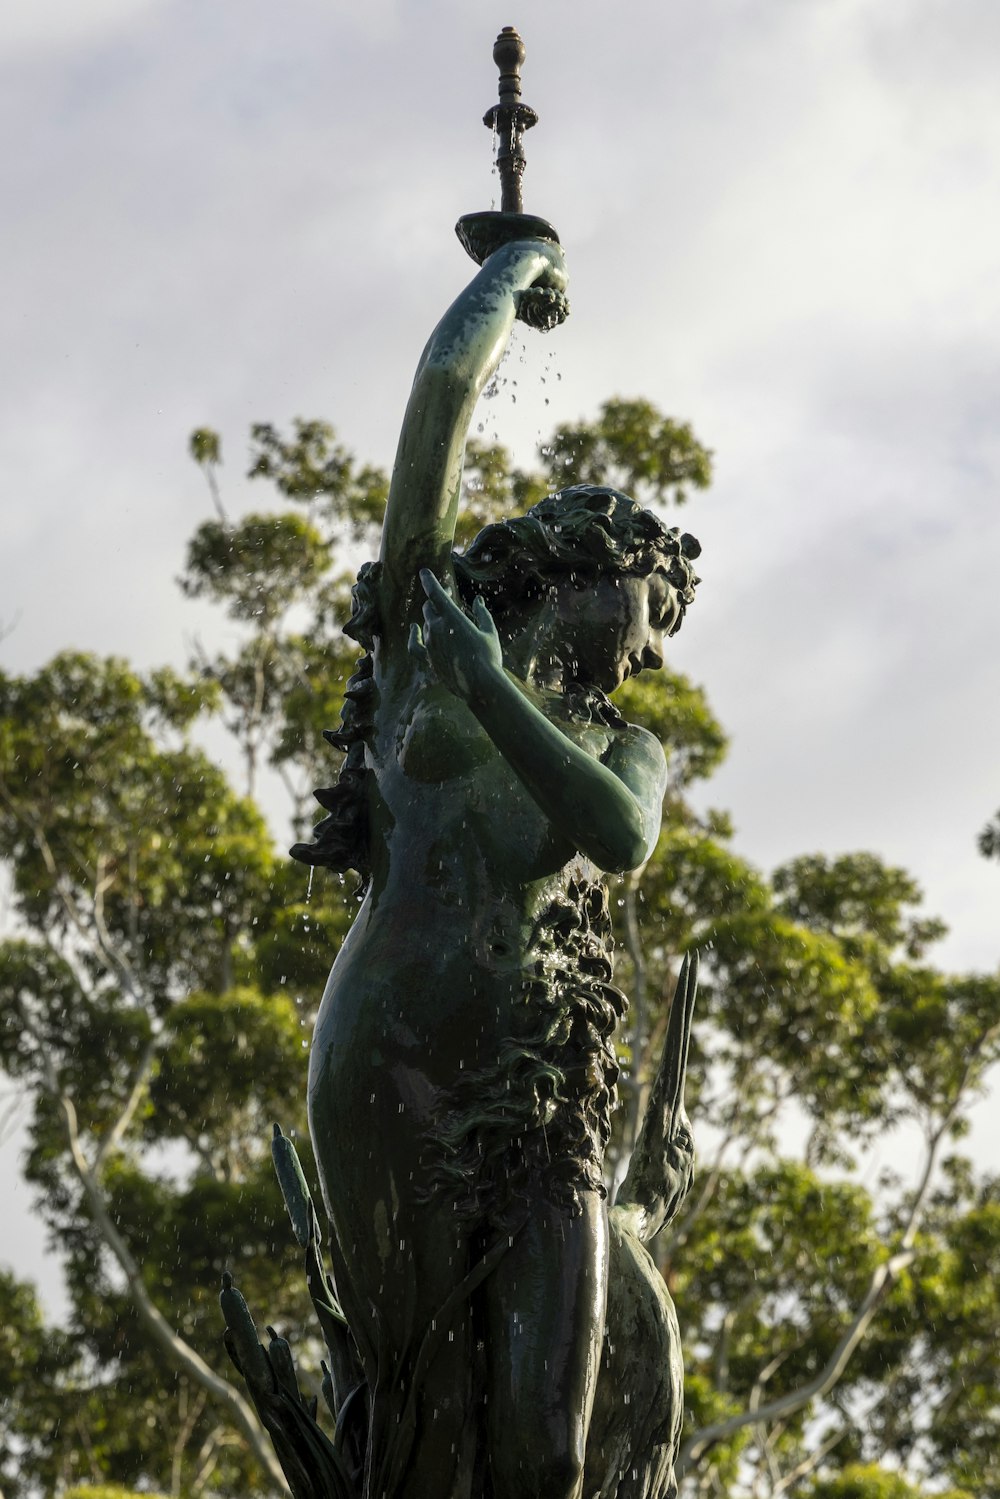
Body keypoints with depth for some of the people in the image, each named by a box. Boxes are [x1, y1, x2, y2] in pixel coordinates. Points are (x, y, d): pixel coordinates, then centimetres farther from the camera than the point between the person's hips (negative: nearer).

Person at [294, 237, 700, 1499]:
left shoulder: (624, 748, 21)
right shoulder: (425, 634, 15)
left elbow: (621, 837, -5)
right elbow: (446, 379, 10)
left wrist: (493, 688, -5)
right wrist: (519, 265, 25)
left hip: (541, 1104, 2)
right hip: (393, 1066, -2)